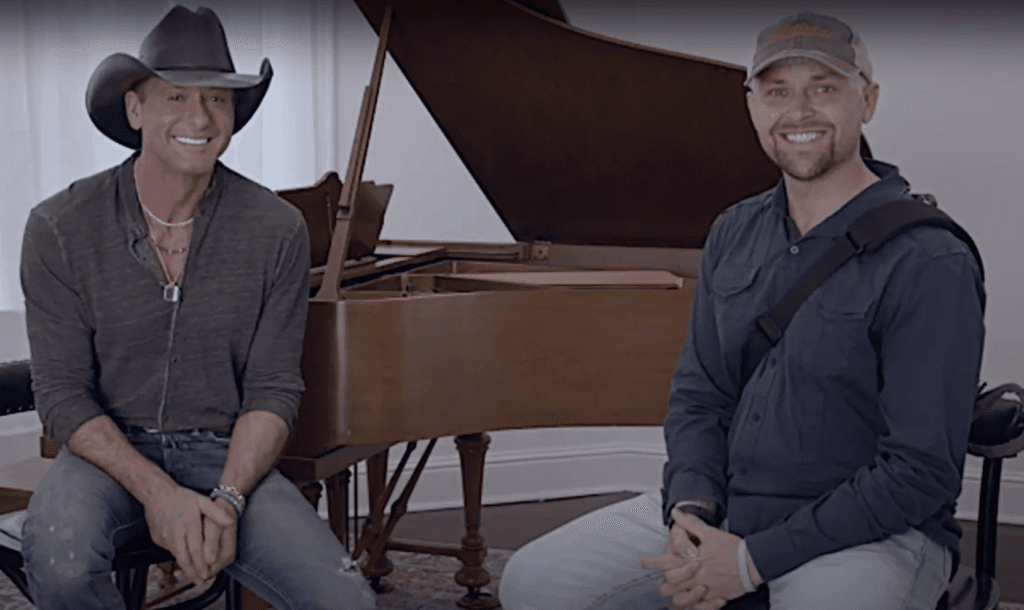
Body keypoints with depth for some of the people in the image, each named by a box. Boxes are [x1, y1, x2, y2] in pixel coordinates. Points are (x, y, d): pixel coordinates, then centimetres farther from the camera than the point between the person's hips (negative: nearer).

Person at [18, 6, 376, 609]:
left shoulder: (278, 230, -6)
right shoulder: (61, 228, -7)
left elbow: (273, 389, -3)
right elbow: (63, 393, -6)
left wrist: (225, 501, -18)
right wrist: (158, 492, -20)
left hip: (225, 454, 1)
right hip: (110, 451, 0)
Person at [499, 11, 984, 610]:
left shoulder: (932, 264, -15)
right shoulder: (733, 233, 7)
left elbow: (921, 470, -18)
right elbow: (698, 394, 10)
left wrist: (754, 559, -19)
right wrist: (690, 509, -9)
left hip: (873, 533, -5)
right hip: (723, 507, 6)